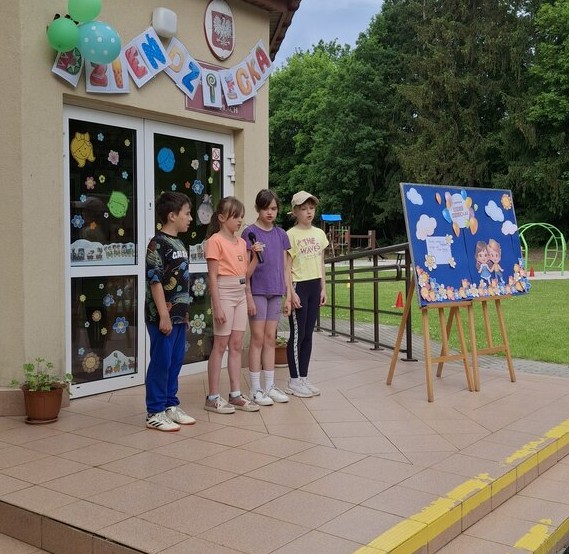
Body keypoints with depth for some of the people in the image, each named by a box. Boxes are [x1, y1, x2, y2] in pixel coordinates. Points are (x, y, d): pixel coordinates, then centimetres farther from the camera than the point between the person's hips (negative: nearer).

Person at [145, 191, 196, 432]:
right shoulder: (158, 244, -13)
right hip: (163, 316, -9)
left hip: (178, 315, 9)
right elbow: (155, 282, -17)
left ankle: (171, 405, 25)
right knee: (161, 363, -1)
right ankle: (155, 413, 8)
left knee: (175, 362, 14)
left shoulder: (179, 244, 14)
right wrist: (163, 315, -19)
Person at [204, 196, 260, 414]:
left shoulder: (241, 242, 13)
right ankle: (213, 398, 7)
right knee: (220, 345, -2)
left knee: (236, 345, 9)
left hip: (240, 294, 7)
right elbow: (213, 277, -13)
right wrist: (217, 306, -16)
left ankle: (235, 395, 16)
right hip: (224, 293, -7)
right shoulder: (215, 241, -9)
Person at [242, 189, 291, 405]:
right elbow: (246, 268, -8)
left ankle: (270, 386, 17)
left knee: (270, 339, 10)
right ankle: (256, 389, 6)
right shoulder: (250, 233, -5)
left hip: (275, 292, 5)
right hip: (257, 291, -5)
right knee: (258, 339, -1)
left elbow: (284, 266, 12)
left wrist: (288, 294, 9)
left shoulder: (281, 234, 10)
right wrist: (248, 295, -15)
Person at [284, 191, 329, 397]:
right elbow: (287, 267, -9)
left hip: (315, 286, 6)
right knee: (298, 334, -1)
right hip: (299, 286, -6)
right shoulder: (291, 235, -7)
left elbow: (321, 264, 14)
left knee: (308, 334, 9)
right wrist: (291, 293, -14)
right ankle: (294, 381, 7)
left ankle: (304, 378, 17)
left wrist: (323, 288, 9)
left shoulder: (319, 234, 10)